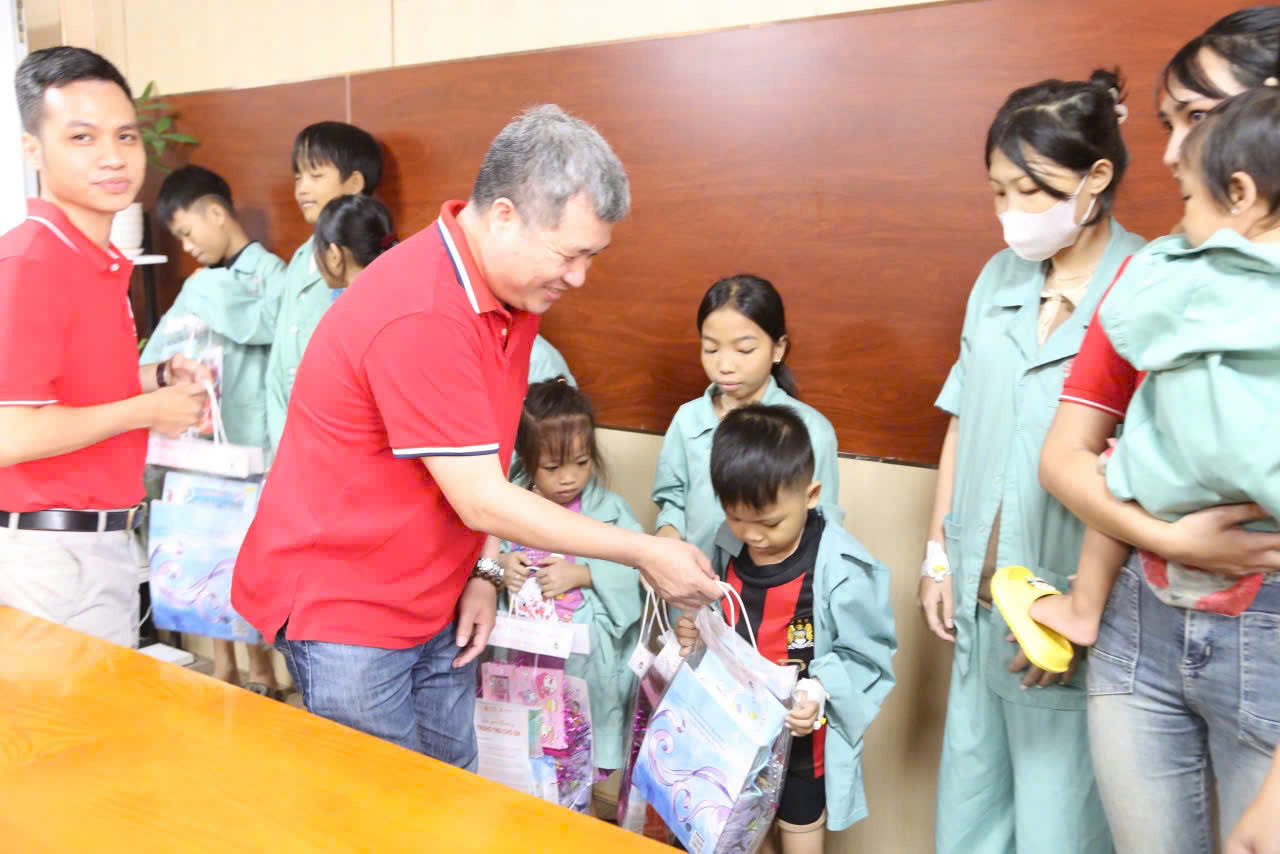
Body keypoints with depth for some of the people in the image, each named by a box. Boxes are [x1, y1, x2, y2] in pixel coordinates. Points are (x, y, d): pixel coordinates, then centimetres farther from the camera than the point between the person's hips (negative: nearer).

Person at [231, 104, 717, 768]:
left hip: (437, 609, 8)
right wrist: (645, 554, -19)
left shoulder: (516, 287, 0)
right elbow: (482, 502, -25)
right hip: (342, 613, -7)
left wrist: (485, 572, 0)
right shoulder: (420, 316, -28)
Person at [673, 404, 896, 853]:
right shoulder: (728, 546, -10)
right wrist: (694, 630, -14)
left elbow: (867, 656, -17)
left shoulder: (842, 570, -26)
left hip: (802, 733, -4)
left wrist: (821, 695, -32)